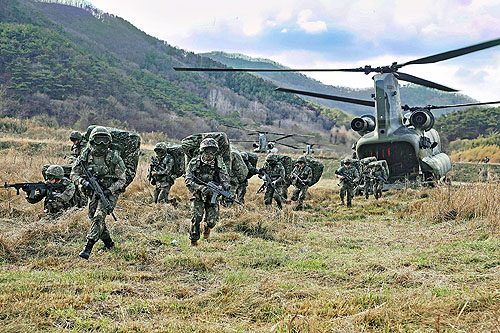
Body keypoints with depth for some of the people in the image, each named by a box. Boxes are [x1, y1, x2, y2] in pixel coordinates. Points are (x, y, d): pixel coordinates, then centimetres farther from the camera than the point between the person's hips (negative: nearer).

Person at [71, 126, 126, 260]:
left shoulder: (114, 157, -12)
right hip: (93, 192, 5)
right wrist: (83, 181, -18)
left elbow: (122, 179, -7)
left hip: (110, 193, -5)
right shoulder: (86, 155, -4)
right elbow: (74, 173, 2)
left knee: (99, 217, -21)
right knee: (94, 217, 11)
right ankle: (108, 242, 33)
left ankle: (88, 247, -25)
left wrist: (109, 190, -20)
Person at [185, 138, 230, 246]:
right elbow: (188, 180, -13)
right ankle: (194, 240, 1)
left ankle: (207, 227, 32)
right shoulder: (194, 163, -9)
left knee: (212, 221, -6)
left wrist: (224, 187, -29)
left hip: (213, 195, 1)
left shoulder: (219, 162, -4)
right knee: (196, 217, -19)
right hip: (198, 195, -1)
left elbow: (225, 178, -6)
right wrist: (201, 188, -28)